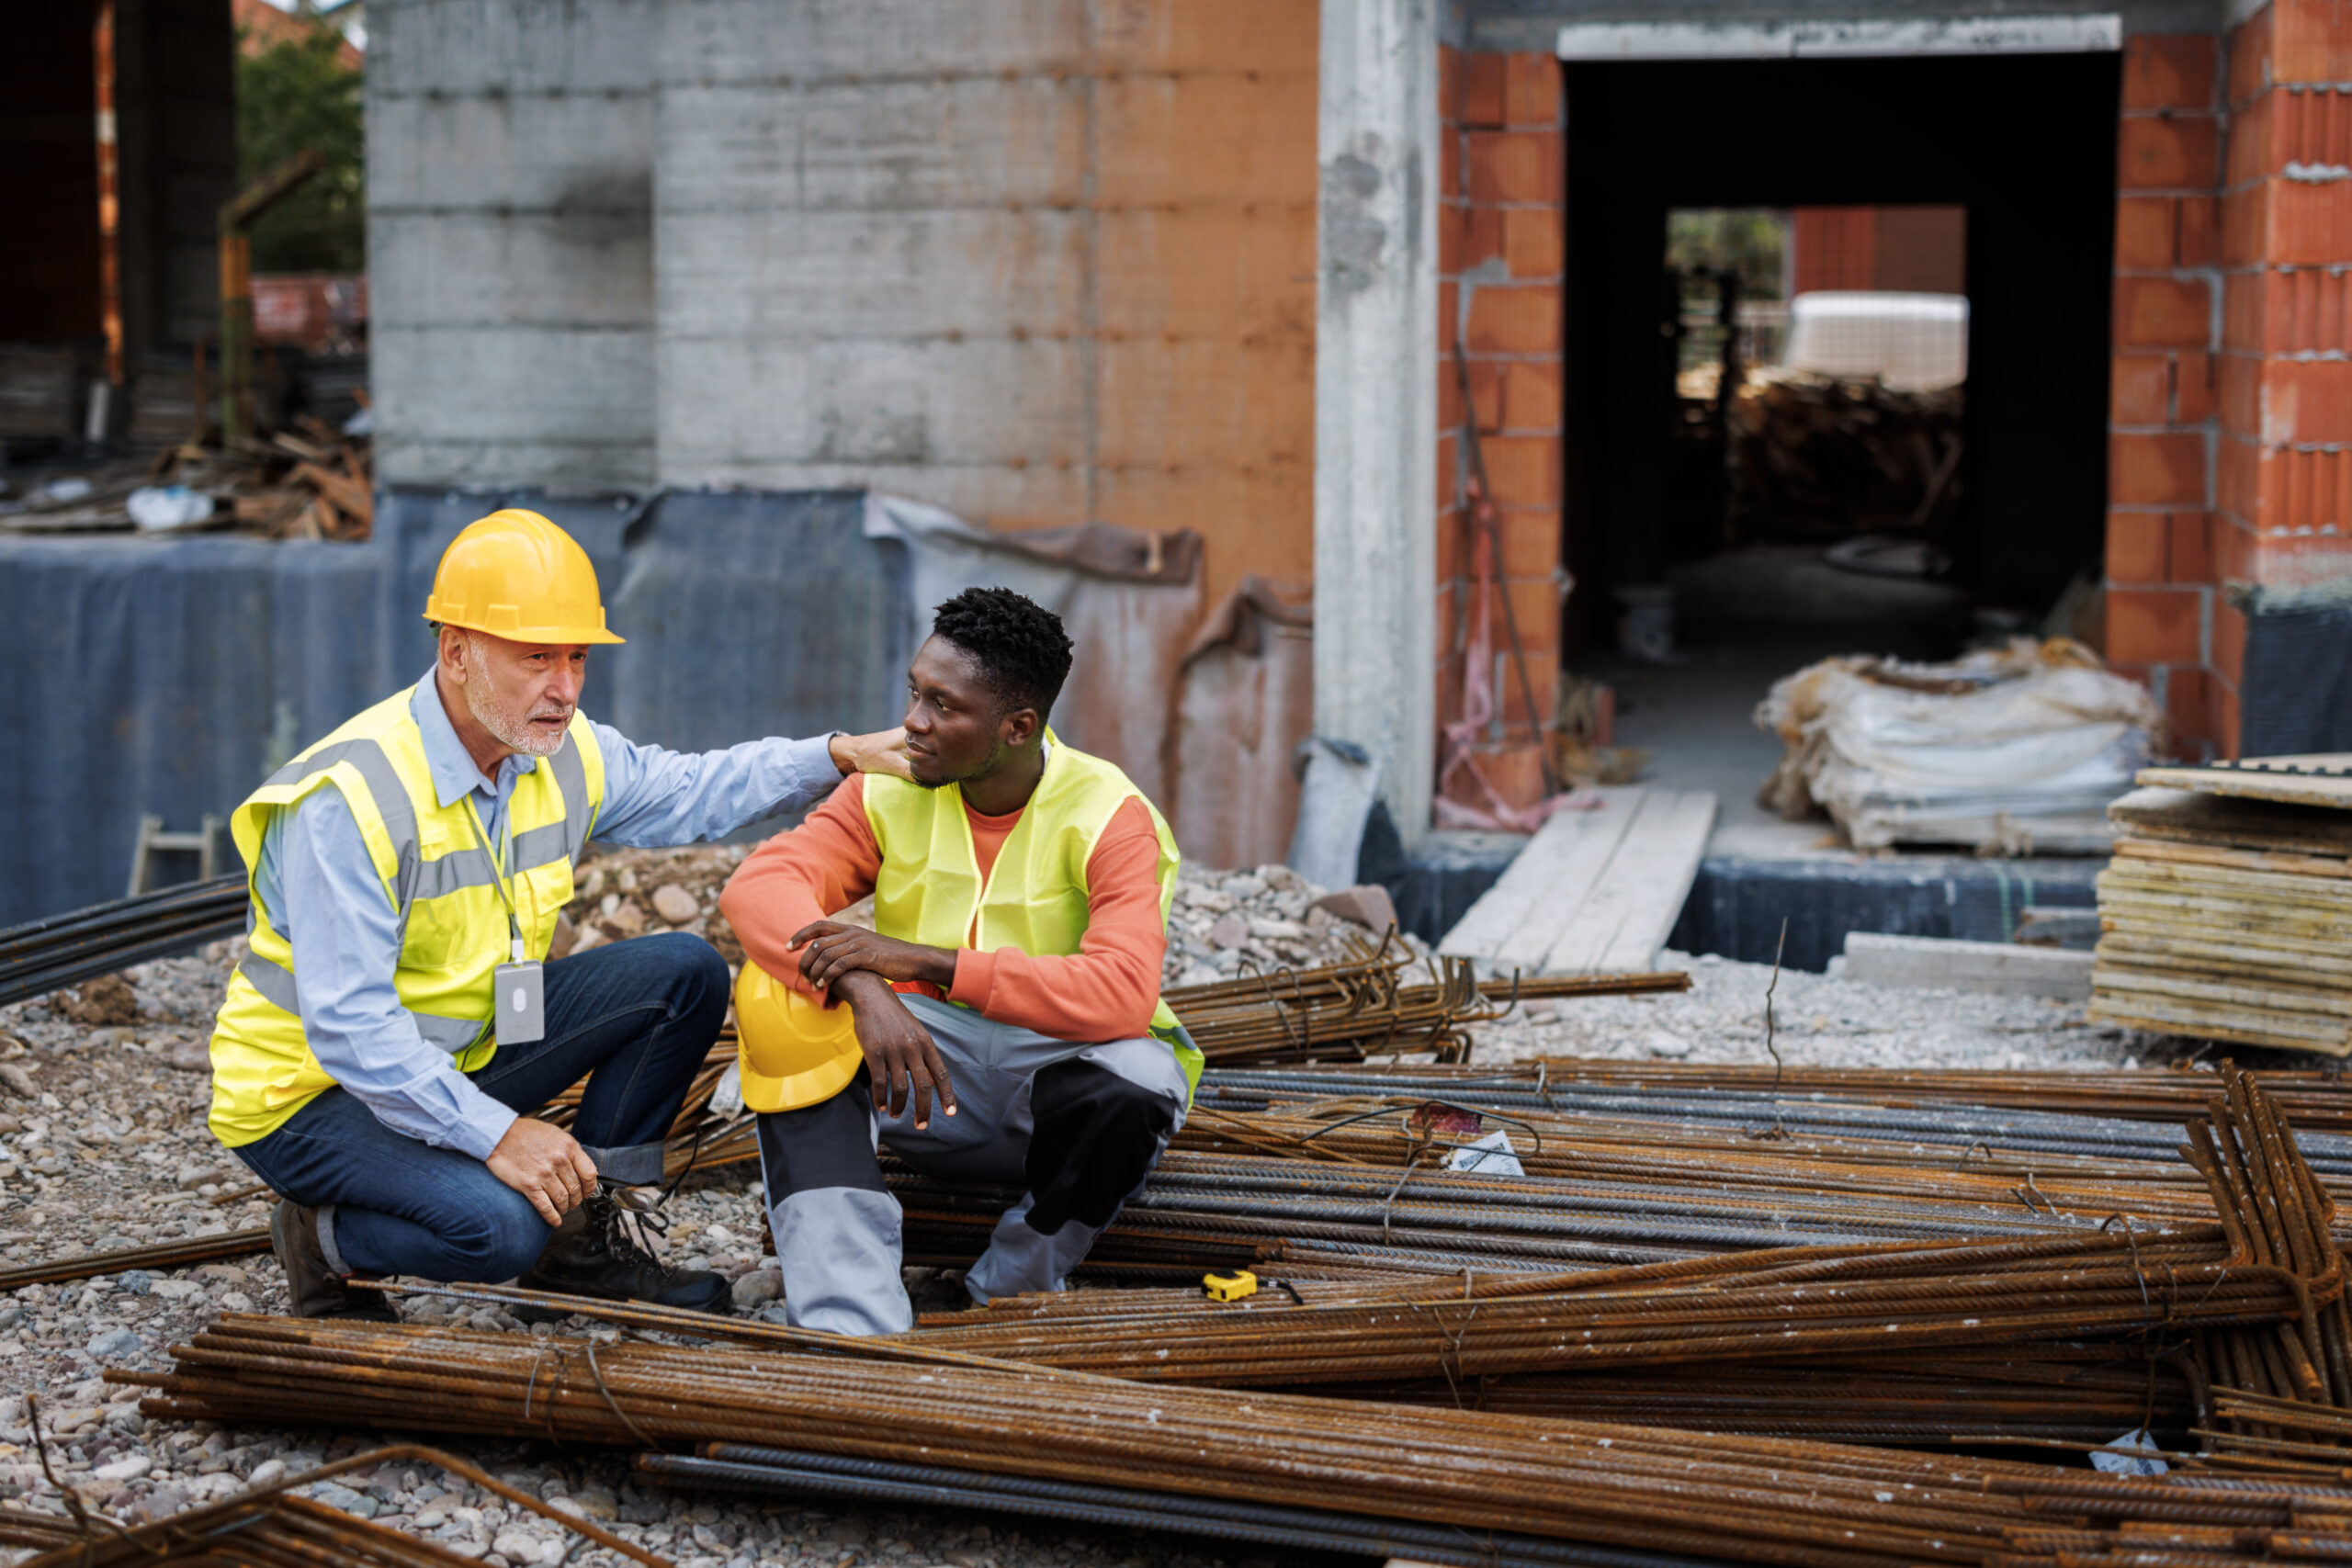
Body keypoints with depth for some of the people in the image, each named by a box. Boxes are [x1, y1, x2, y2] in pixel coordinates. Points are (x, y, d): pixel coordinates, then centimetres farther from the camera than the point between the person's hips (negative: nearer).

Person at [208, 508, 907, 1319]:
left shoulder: (562, 753, -4)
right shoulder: (350, 800, -28)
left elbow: (686, 790, 16)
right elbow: (346, 1025, -31)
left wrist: (836, 756, 3)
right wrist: (496, 1132, -35)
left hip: (461, 1052, 8)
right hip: (313, 1090, -8)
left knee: (684, 975, -3)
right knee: (499, 1227, -33)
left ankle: (583, 1231, 5)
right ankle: (325, 1234, -1)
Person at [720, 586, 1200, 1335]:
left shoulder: (1109, 816, -14)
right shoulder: (889, 790, -2)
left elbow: (1121, 994, -29)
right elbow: (759, 883, -17)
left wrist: (925, 961, -33)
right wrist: (866, 990, -37)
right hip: (921, 1061, 3)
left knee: (1138, 1085, -38)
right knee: (776, 990, -24)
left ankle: (1005, 1299, -10)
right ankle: (853, 1324, -35)